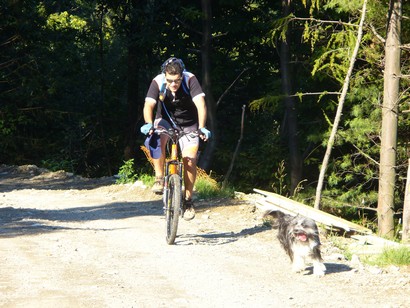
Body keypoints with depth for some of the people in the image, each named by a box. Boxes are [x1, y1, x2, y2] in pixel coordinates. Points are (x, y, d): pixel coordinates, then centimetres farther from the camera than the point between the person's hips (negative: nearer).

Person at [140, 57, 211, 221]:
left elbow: (201, 104, -36)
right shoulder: (158, 82, -24)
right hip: (166, 120, 0)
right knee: (156, 139, -33)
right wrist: (148, 124, -53)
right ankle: (159, 178, -17)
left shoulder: (190, 80, -27)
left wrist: (202, 128, -50)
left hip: (188, 124, 0)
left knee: (189, 158, -16)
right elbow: (148, 105, -33)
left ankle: (188, 199, 0)